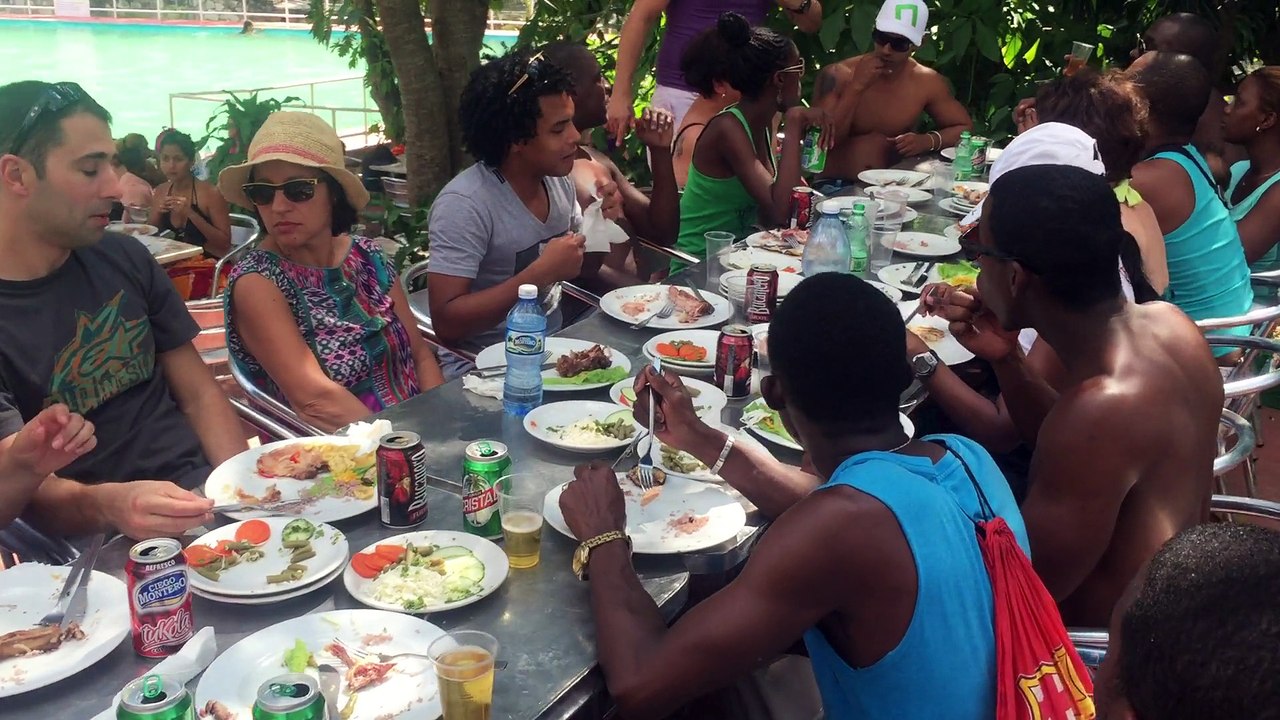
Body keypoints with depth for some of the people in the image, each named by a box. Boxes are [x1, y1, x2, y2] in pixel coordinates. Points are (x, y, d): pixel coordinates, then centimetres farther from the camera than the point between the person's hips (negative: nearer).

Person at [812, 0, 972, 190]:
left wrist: (928, 141, -10)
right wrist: (856, 87, -21)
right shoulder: (837, 75, -9)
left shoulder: (927, 83, 0)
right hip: (835, 187, -3)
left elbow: (965, 128, 10)